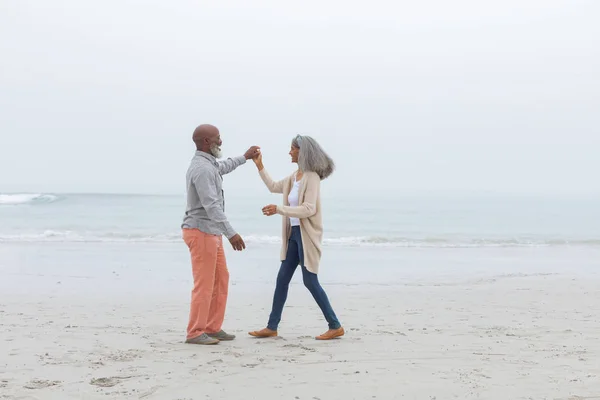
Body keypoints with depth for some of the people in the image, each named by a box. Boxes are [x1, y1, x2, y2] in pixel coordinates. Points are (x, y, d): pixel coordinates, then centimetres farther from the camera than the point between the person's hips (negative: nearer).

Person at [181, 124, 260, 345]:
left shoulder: (207, 164, 13)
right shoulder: (202, 169, -20)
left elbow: (222, 167, 39)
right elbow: (211, 206, -26)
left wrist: (245, 157, 45)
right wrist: (231, 233, -28)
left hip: (211, 233, 11)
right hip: (201, 233, -11)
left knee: (220, 279, 12)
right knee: (204, 284, -7)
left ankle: (212, 328, 17)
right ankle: (195, 333, -1)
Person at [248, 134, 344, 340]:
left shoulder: (312, 177, -15)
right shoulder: (295, 176, 12)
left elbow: (309, 209, -23)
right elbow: (274, 187, 28)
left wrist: (279, 210, -28)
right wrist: (259, 166, 24)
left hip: (306, 235, -9)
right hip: (294, 233, 9)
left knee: (310, 281, -7)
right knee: (282, 278, 9)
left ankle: (335, 326, 2)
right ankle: (272, 327, 14)